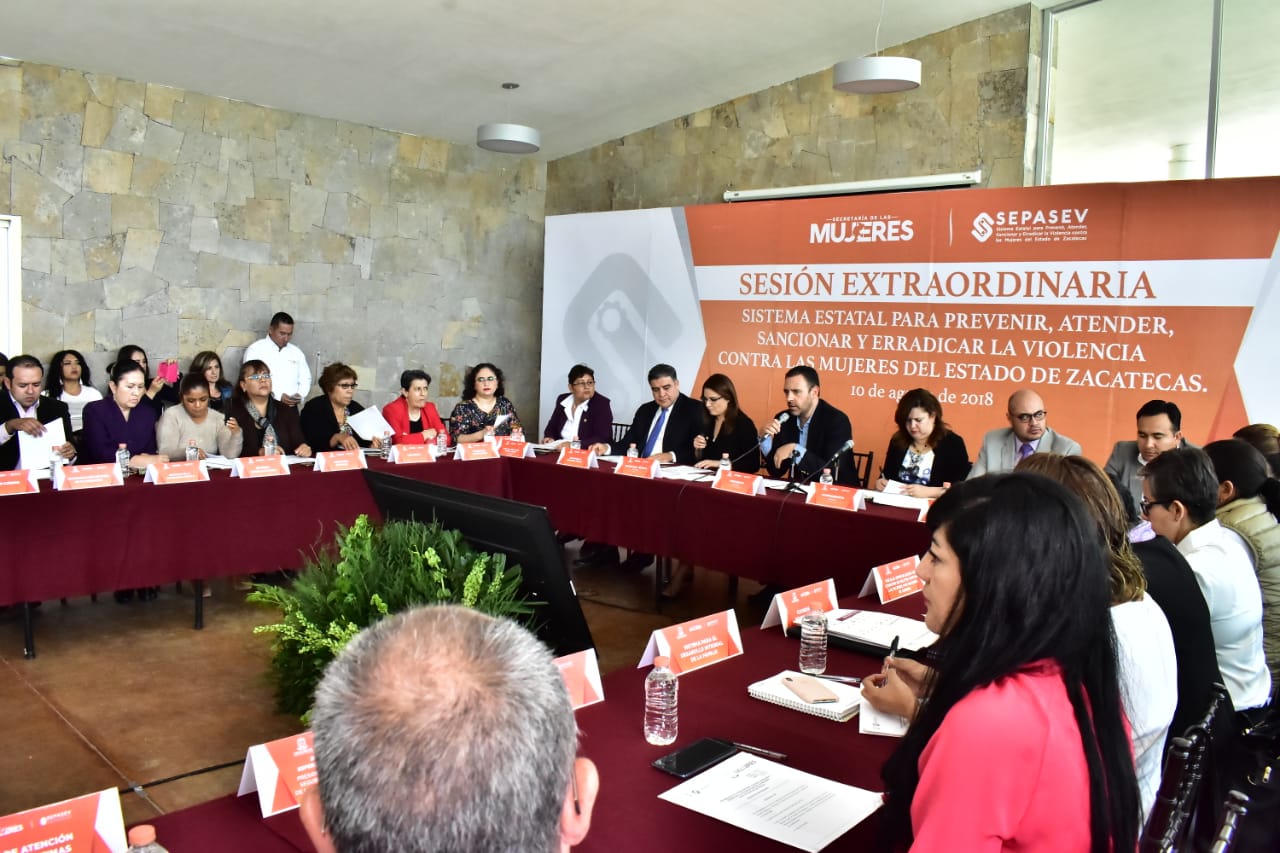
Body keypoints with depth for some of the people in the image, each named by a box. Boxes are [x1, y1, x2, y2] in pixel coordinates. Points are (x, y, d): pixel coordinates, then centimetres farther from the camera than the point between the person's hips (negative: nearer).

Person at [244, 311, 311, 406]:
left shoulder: (296, 352, 14)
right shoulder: (255, 349, -1)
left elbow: (305, 379, 16)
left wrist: (300, 395, -5)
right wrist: (277, 396, -18)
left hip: (291, 407, 4)